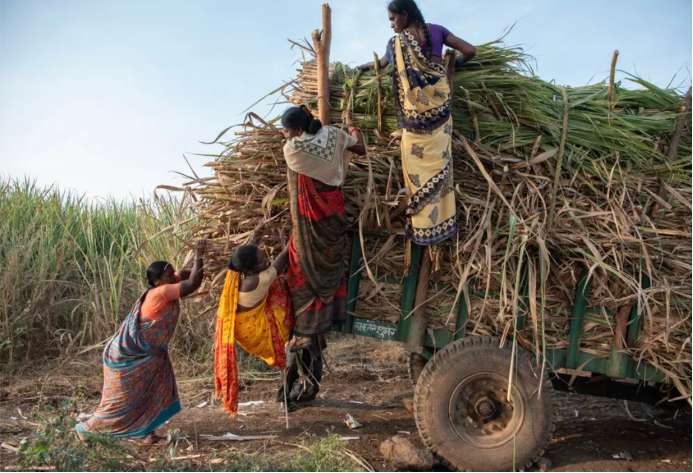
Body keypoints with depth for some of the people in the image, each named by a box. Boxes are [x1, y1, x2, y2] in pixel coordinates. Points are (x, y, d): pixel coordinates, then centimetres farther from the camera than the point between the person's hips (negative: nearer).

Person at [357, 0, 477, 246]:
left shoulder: (396, 43, -2)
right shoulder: (436, 31, 3)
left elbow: (381, 64, 18)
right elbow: (470, 51, 2)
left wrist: (365, 66, 39)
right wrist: (456, 62, 24)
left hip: (414, 117, -3)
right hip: (440, 109, 3)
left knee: (419, 169, 4)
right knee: (439, 165, 9)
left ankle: (423, 228, 10)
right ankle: (440, 222, 15)